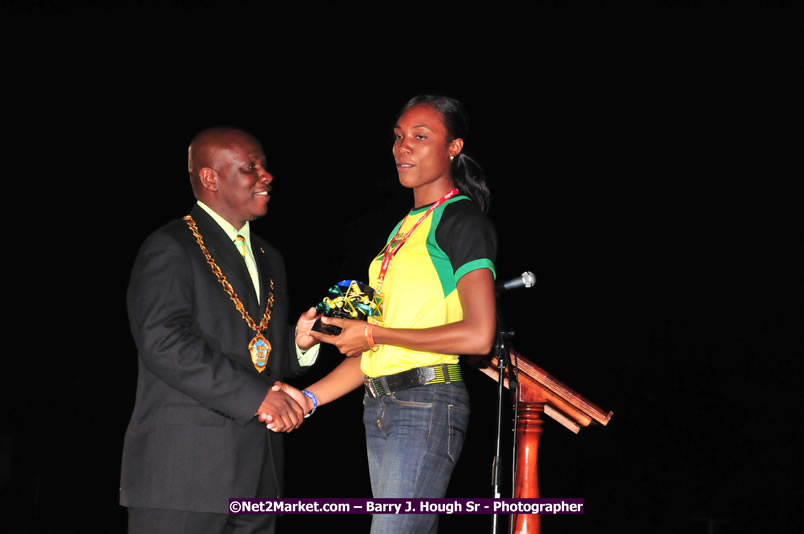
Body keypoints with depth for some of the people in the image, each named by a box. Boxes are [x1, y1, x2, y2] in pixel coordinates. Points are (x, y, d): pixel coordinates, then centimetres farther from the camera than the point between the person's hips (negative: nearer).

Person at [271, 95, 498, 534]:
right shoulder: (405, 228, 20)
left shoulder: (461, 219, -4)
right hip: (379, 407, 8)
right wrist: (309, 397, 8)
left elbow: (478, 335, -16)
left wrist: (374, 333, -9)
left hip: (427, 403, -8)